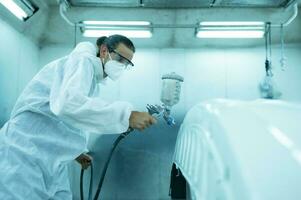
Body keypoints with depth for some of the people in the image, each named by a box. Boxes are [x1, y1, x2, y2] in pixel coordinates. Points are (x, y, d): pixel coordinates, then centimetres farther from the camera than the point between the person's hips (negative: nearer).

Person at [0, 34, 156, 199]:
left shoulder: (95, 84, 16)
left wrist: (76, 151, 25)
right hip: (25, 152, -9)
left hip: (51, 159, 10)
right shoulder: (83, 60, -12)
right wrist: (126, 115, -35)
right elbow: (67, 102, -33)